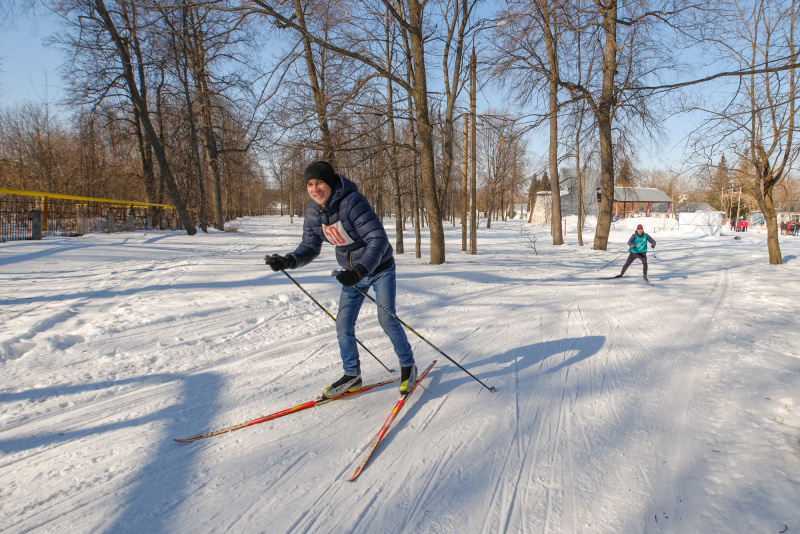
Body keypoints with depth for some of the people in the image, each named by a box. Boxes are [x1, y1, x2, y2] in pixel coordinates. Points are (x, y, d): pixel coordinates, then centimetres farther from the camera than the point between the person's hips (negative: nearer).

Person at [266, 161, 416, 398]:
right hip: (353, 272, 6)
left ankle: (408, 366, 16)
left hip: (380, 268, -6)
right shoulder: (313, 212, -8)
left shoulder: (353, 202, -30)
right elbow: (310, 247, -1)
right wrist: (288, 260, -21)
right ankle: (352, 374, 21)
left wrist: (359, 270, -49)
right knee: (343, 324, 4)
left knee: (386, 319, -7)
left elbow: (378, 239, -36)